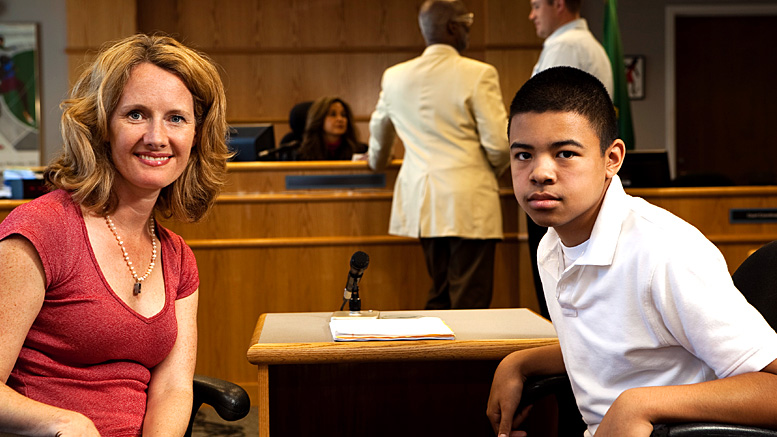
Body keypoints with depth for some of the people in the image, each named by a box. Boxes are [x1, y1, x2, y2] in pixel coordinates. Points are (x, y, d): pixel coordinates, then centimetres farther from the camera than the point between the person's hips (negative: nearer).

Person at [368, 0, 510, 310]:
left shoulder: (395, 77, 8)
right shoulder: (478, 75, -10)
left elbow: (379, 130, 25)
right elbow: (498, 144, -11)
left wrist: (377, 162, 45)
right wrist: (494, 169, 11)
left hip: (423, 201, 6)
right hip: (470, 203, -6)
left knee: (439, 295, 17)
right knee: (470, 301, -2)